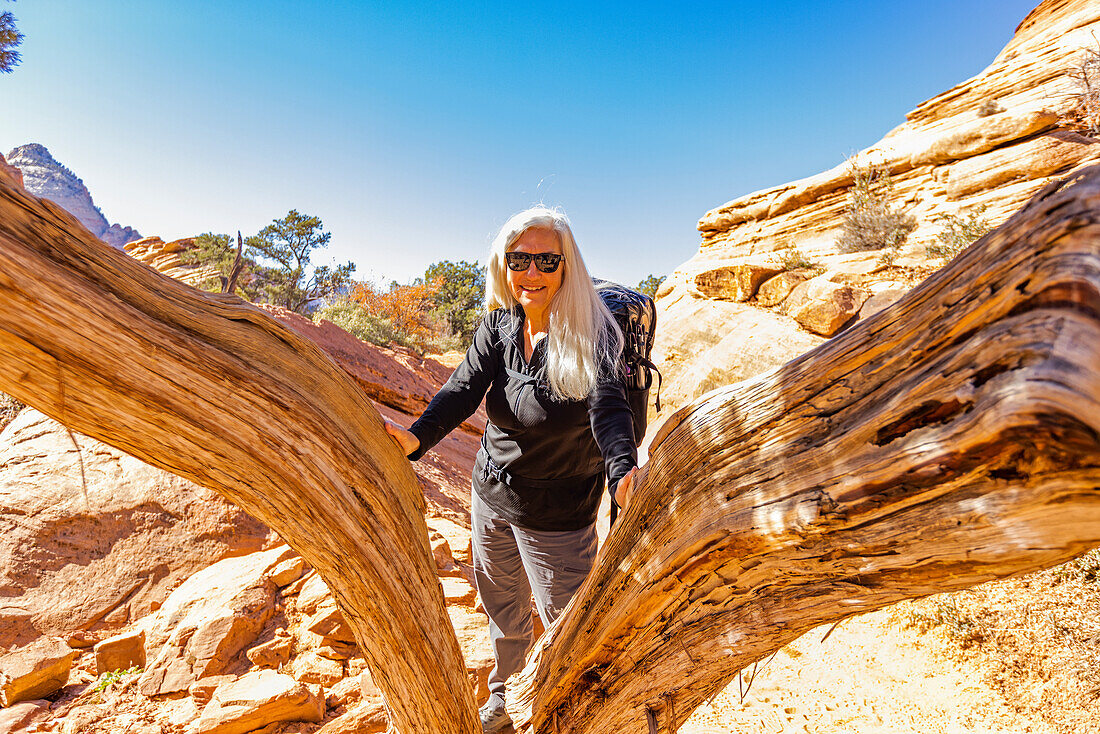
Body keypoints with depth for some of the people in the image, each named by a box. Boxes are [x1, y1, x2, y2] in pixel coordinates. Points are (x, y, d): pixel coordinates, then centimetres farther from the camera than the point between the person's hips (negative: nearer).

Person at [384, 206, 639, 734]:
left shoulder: (590, 334, -19)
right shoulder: (498, 324, -5)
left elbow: (608, 406, -32)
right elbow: (465, 387, -16)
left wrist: (623, 471, -52)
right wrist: (417, 436, -34)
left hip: (557, 513, -4)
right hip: (491, 494, 5)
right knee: (501, 607, 25)